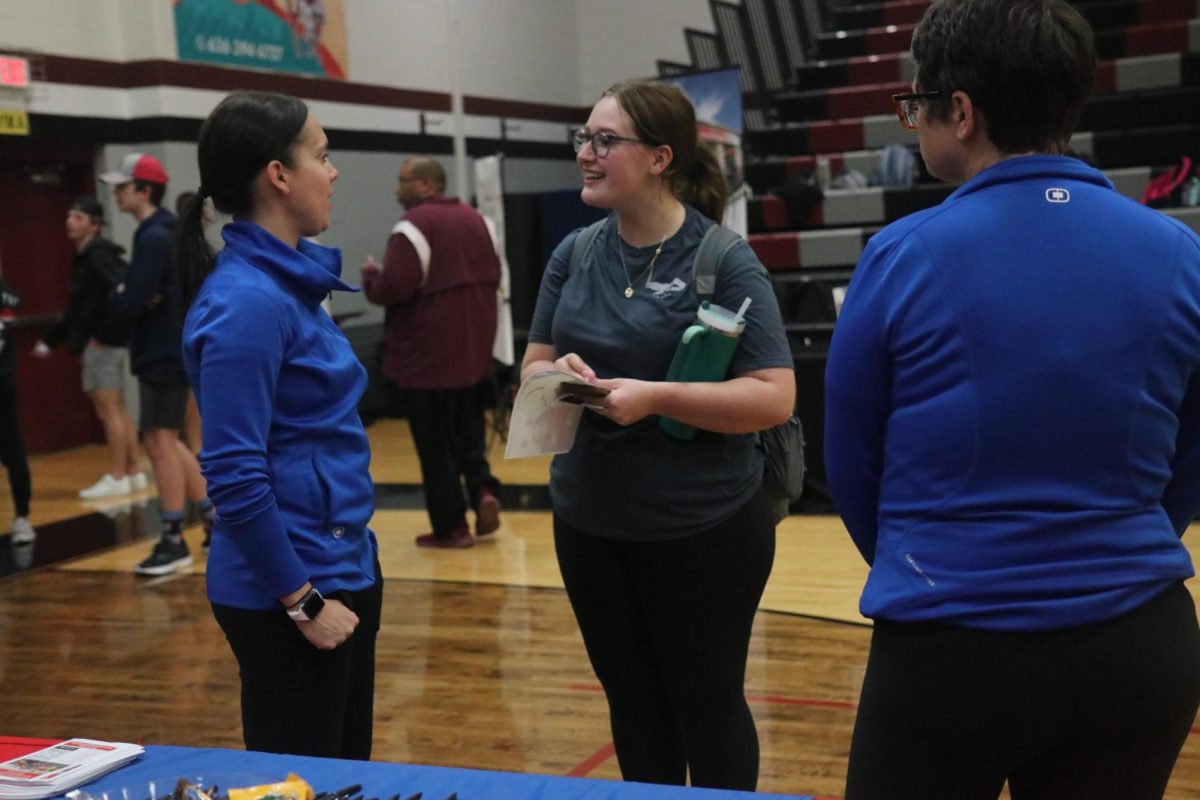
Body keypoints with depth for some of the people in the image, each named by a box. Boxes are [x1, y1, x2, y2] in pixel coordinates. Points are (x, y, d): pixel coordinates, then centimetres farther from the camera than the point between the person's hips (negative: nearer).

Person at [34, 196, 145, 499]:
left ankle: (117, 478, 1)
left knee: (108, 409, -5)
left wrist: (104, 333, -26)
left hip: (104, 344, -10)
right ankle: (134, 472, 19)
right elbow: (77, 311, 24)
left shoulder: (99, 255, -12)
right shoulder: (85, 258, 17)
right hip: (97, 342, 10)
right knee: (116, 409, 13)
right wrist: (50, 341, 27)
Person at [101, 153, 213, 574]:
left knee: (161, 443, -5)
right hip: (164, 352, 10)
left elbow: (132, 302, -23)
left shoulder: (154, 238, -17)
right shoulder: (160, 233, 14)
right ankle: (214, 518, 24)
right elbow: (139, 290, 16)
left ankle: (174, 542, 2)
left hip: (164, 356, -10)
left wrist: (120, 294, -3)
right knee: (165, 443, 17)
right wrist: (127, 293, -5)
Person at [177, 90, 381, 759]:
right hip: (287, 593, -9)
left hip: (343, 569, 9)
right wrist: (301, 600, -17)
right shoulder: (246, 301, -19)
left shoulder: (292, 281, 9)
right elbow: (235, 475, -21)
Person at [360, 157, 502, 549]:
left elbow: (393, 289, -21)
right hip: (474, 349, 7)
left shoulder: (415, 225, -15)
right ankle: (483, 488, -2)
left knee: (435, 443, 2)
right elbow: (494, 276, 18)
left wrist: (370, 275, -2)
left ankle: (451, 526, 7)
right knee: (468, 428, 19)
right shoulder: (474, 219, 11)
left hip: (428, 354, -7)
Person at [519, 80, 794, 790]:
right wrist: (559, 376, -14)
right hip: (589, 522, 5)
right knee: (634, 703, 17)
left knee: (707, 704, 10)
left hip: (704, 525, -5)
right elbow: (532, 370, 9)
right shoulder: (575, 255, 4)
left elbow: (775, 396, -17)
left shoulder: (724, 260, -13)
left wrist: (655, 397, -27)